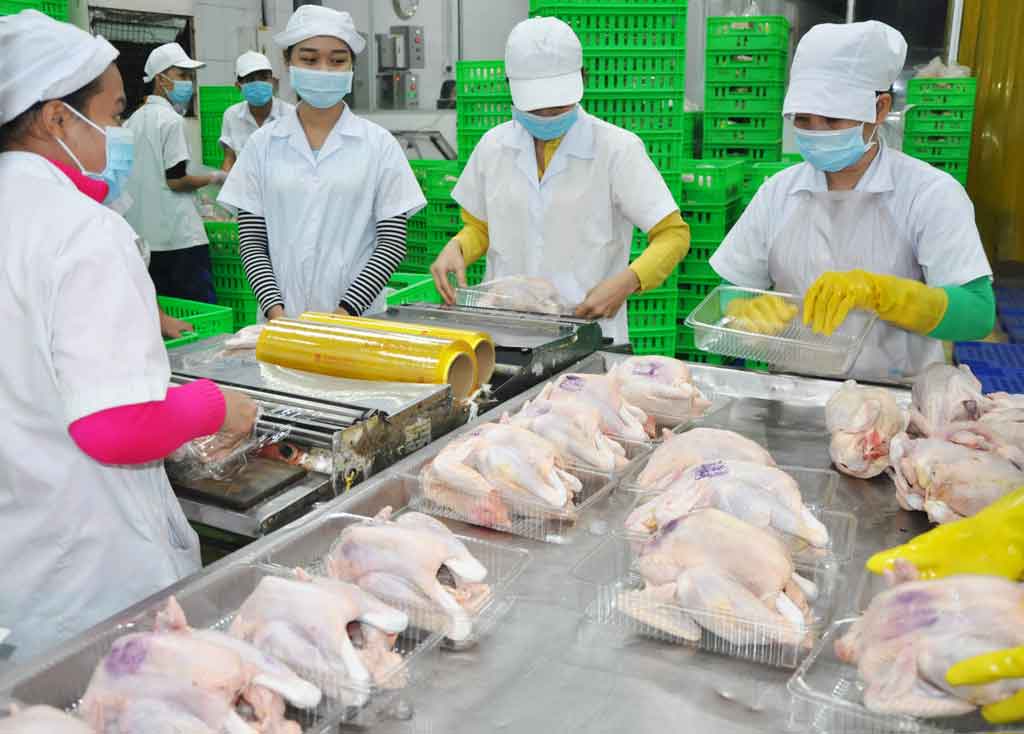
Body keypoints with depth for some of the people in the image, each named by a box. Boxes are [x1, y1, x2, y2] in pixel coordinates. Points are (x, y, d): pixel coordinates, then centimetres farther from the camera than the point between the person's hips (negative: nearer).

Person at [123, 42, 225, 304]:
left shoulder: (133, 121, 15)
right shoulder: (171, 120, -9)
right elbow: (176, 180, -14)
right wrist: (213, 178, 0)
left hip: (142, 238, 8)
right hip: (179, 237, -8)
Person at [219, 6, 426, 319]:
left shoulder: (379, 143, -2)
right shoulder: (262, 144, 2)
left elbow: (393, 242, -4)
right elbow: (251, 240, 3)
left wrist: (347, 310, -13)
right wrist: (275, 310, -10)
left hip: (357, 319, -1)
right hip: (282, 319, 1)